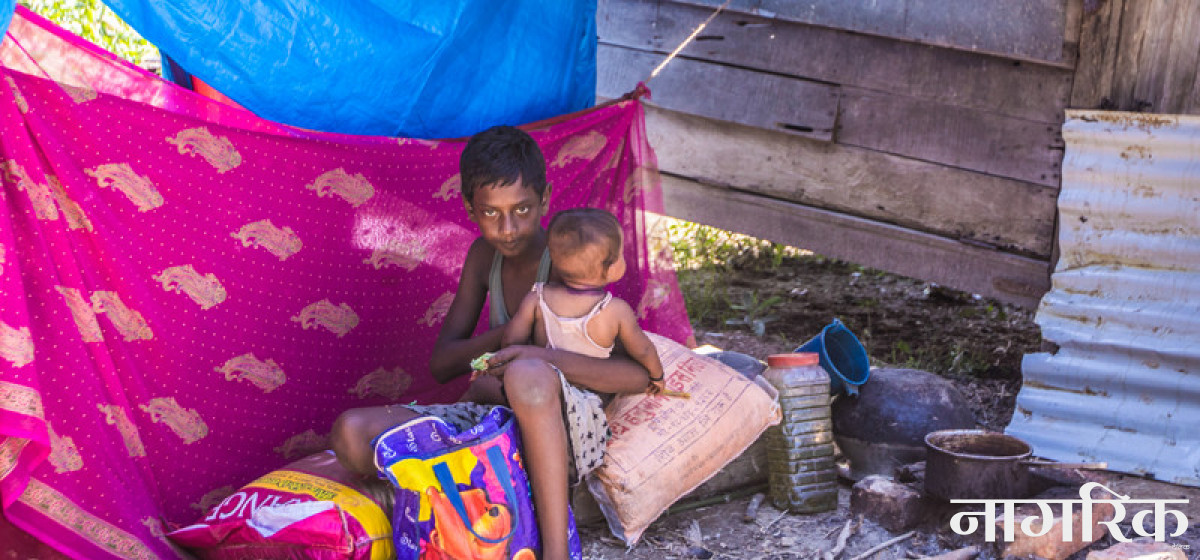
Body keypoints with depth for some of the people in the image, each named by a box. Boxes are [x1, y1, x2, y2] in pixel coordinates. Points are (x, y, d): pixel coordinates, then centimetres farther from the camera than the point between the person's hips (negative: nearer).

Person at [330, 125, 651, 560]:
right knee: (352, 432, -13)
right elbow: (441, 364, 8)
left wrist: (544, 355, -33)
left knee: (527, 375, -42)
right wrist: (507, 333, -12)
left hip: (567, 429, -6)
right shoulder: (484, 255, 7)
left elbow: (639, 375, -21)